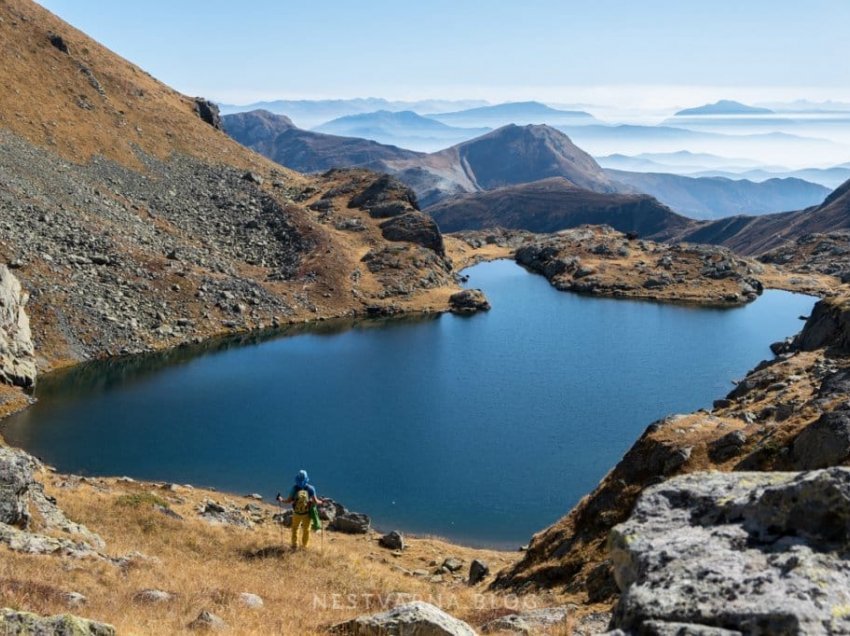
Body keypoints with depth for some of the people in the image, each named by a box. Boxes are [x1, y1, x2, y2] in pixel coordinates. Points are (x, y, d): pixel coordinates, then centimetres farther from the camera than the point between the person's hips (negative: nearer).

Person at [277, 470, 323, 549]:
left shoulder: (294, 488, -15)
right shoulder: (310, 488, -15)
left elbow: (289, 500, -11)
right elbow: (315, 502, -17)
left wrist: (281, 500, 6)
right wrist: (321, 502, 4)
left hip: (296, 513, 0)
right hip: (307, 513, 0)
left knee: (295, 529, 26)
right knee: (306, 530, 23)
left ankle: (294, 545, 33)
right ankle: (304, 546, 33)